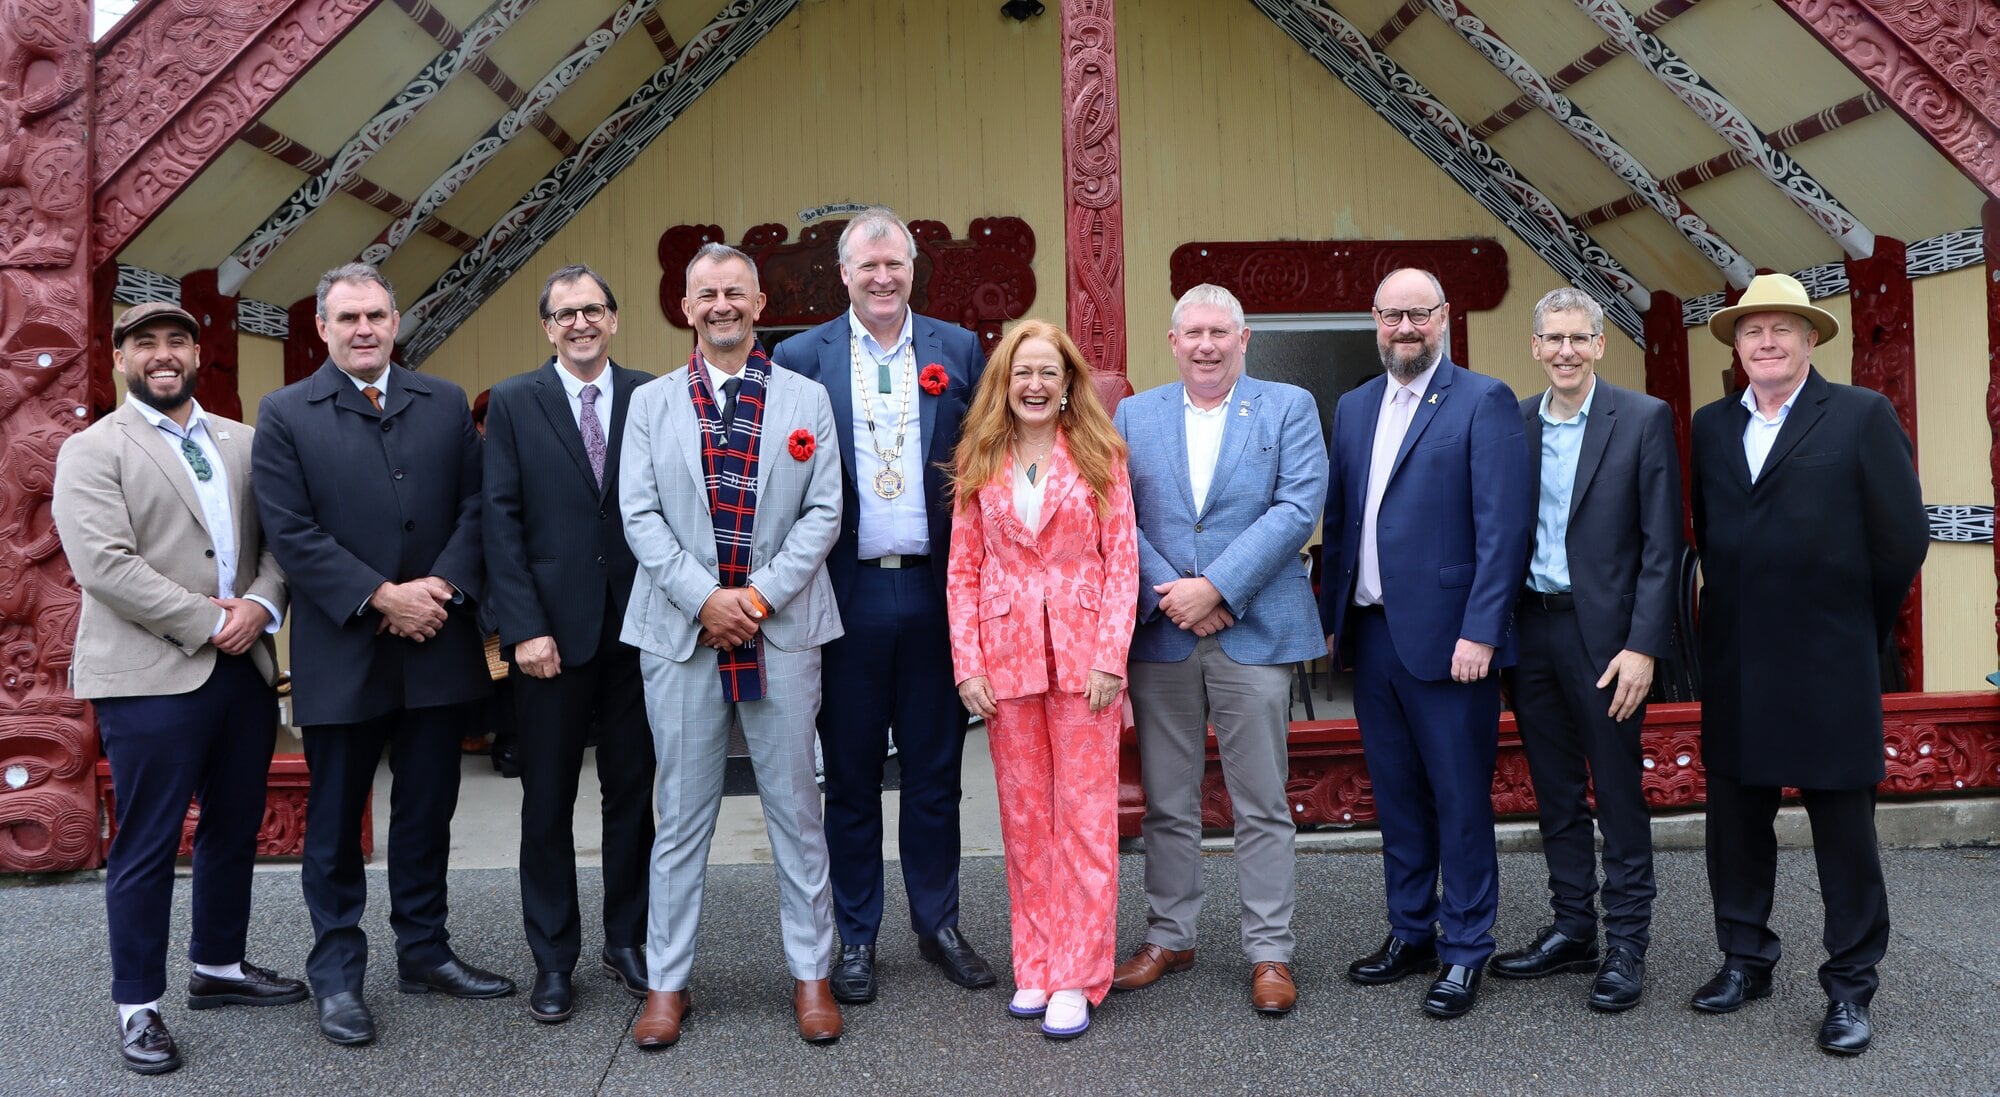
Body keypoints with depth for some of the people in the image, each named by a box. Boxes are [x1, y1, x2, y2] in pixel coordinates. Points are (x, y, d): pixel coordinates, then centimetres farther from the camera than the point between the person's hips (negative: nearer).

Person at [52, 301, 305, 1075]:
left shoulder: (243, 444, 13)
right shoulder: (92, 452, -3)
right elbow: (105, 565, -14)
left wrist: (260, 604, -12)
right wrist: (210, 622, -17)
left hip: (244, 668, 5)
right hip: (151, 677, -5)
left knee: (235, 828, 16)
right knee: (146, 846, 3)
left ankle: (218, 967, 34)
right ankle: (137, 1007, 16)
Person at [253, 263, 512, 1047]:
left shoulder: (445, 403, 9)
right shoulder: (285, 415, 0)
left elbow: (475, 506, 3)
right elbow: (291, 531, -8)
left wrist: (444, 584, -12)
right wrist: (381, 597, -15)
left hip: (437, 645, 3)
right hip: (341, 653, -3)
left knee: (428, 812, 13)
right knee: (335, 822, 8)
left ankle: (424, 952, 27)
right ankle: (337, 974, 20)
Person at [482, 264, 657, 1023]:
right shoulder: (513, 403, 1)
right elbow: (501, 521, -4)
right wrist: (524, 627, -11)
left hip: (635, 628, 1)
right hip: (552, 631, -1)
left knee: (632, 793, 11)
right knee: (548, 802, 8)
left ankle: (626, 941, 26)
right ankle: (553, 960, 22)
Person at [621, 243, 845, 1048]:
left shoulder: (807, 399, 7)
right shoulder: (652, 402, 9)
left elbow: (823, 512, 1)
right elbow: (639, 515, 1)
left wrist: (761, 595, -10)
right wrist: (704, 597, -11)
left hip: (783, 628, 0)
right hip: (681, 629, 1)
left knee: (795, 808, 6)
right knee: (682, 815, 7)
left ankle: (811, 973, 18)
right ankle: (667, 981, 18)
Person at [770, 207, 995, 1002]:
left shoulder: (958, 350, 6)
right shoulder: (801, 358, 1)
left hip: (935, 592, 1)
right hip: (848, 596, -1)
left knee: (935, 772, 12)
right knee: (850, 778, 10)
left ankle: (939, 926, 27)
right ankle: (855, 938, 23)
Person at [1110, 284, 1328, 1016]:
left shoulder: (1289, 408, 4)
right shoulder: (1133, 416, 10)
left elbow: (1297, 508, -7)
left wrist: (1216, 588, -14)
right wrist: (1166, 594, -11)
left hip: (1253, 633, -2)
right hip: (1160, 631, 2)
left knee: (1263, 808, 4)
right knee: (1166, 804, 11)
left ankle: (1270, 952, 15)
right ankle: (1168, 936, 25)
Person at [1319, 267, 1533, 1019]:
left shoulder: (1483, 402, -5)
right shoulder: (1354, 408, 14)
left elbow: (1504, 526, -11)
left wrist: (1479, 631, -16)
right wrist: (1330, 617, 10)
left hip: (1445, 637, -6)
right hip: (1371, 633, 6)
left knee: (1460, 800, 3)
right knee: (1396, 795, 15)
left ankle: (1464, 951, 16)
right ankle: (1410, 933, 28)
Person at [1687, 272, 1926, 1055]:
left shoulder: (1862, 416, -3)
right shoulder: (1711, 427, 9)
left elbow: (1903, 537, -3)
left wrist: (1860, 629, 3)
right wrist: (1739, 609, 10)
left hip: (1829, 666, -4)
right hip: (1734, 663, 4)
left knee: (1844, 826, 5)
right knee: (1735, 816, 11)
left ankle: (1850, 986, 17)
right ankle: (1745, 958, 26)